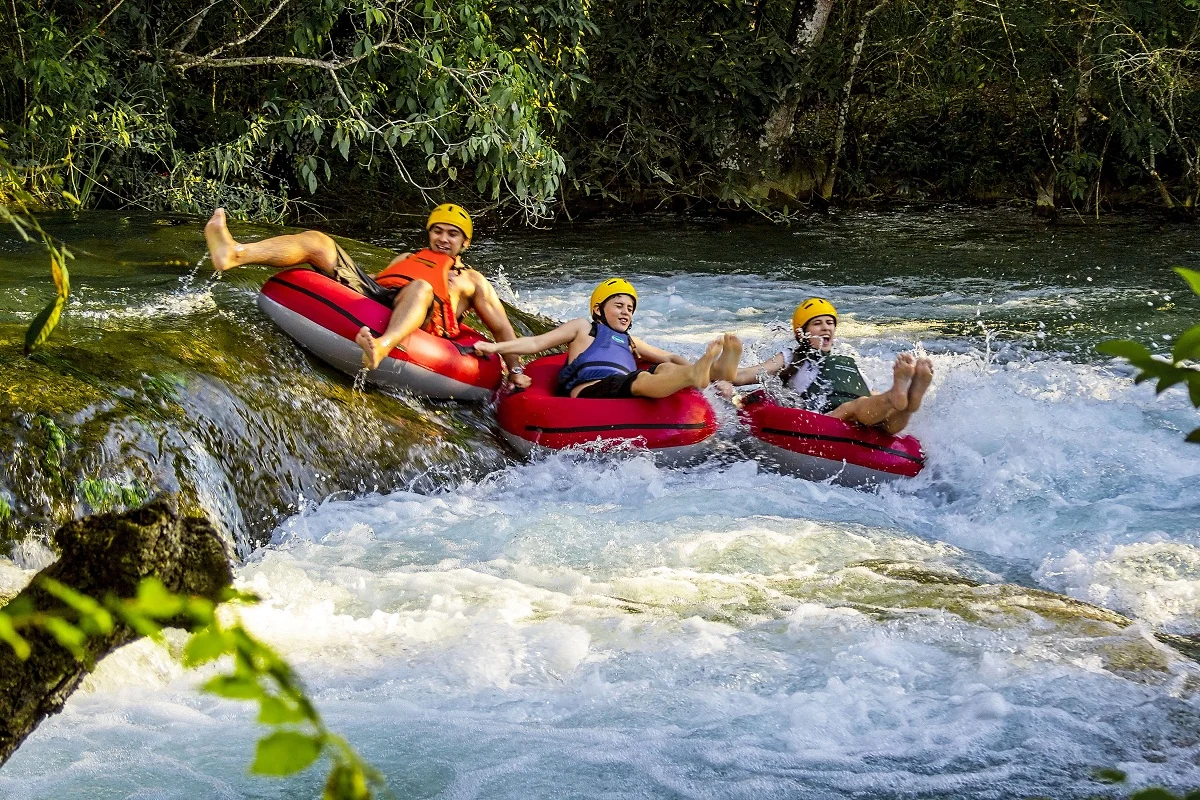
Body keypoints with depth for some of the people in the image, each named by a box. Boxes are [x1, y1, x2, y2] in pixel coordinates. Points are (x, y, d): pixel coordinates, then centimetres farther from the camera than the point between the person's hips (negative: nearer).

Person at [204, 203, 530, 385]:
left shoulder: (472, 281, 28)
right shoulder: (408, 258, 40)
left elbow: (502, 328, 23)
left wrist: (515, 371, 12)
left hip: (409, 325, -4)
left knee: (420, 286, -39)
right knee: (317, 241, -12)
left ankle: (381, 348, -72)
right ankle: (233, 254, -40)